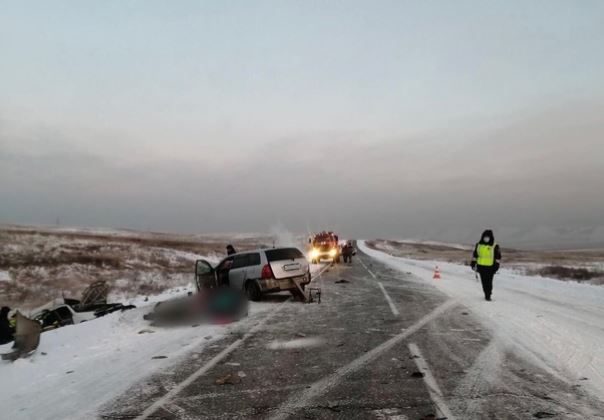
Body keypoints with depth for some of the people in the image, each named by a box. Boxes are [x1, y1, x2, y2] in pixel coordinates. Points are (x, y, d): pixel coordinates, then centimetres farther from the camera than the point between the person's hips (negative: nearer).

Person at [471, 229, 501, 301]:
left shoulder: (495, 246, -6)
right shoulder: (479, 245, 5)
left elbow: (498, 256, -3)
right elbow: (475, 255, 12)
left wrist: (496, 266, -7)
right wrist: (473, 263, 10)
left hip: (490, 267, -3)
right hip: (481, 266, 4)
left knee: (489, 282, -4)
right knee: (484, 282, 9)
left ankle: (488, 296, 4)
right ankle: (486, 294, 22)